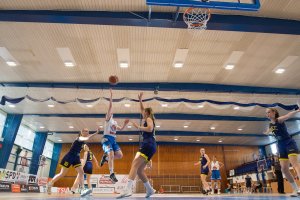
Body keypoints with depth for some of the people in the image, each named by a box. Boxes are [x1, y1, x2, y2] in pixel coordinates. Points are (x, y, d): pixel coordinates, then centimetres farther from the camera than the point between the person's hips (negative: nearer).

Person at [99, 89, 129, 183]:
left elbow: (120, 129, 33)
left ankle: (105, 158, 17)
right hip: (107, 138, -7)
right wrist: (111, 96, -13)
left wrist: (125, 124, 16)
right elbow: (110, 106, -9)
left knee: (120, 155, -5)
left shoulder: (115, 122, 22)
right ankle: (112, 174, -23)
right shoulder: (108, 118, 2)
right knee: (111, 154, -25)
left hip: (113, 140, 7)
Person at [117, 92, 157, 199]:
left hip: (148, 145, -9)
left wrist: (138, 127, -8)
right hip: (148, 145, 9)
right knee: (139, 169, 8)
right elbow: (142, 110, 42)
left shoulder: (149, 118, 3)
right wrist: (140, 100, 39)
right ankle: (150, 190, 13)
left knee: (135, 165, -23)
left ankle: (127, 189, -35)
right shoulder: (148, 119, 27)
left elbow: (150, 129, -17)